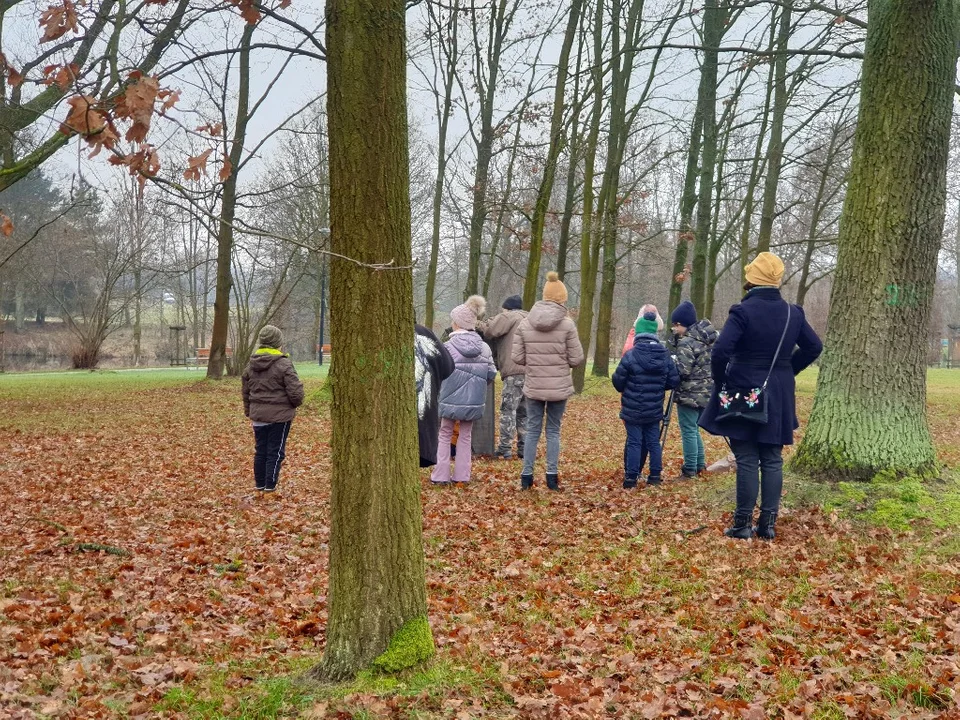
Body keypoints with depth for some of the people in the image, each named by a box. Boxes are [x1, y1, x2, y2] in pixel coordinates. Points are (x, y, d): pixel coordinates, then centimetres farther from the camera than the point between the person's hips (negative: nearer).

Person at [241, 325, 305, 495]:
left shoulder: (251, 365, 6)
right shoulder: (283, 364, -15)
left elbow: (245, 391, 15)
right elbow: (295, 391, -16)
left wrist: (249, 411, 26)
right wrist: (296, 403, 5)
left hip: (258, 415, 6)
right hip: (279, 415, -6)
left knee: (260, 450, 15)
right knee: (275, 451, 2)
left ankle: (259, 483, 21)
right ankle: (270, 485, 3)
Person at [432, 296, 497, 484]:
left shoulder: (447, 347, -12)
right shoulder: (484, 348, -2)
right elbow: (491, 374, 0)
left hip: (451, 400, -3)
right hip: (474, 402, 3)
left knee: (445, 436, 12)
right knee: (465, 437, 16)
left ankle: (441, 476, 11)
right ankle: (462, 475, 15)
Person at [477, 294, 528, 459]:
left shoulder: (508, 316, 3)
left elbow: (489, 330, -11)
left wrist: (478, 325, 8)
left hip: (515, 371, -8)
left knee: (508, 410, -4)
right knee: (524, 412, 13)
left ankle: (505, 449, -4)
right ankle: (524, 448, 14)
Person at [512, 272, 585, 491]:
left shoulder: (525, 323, -4)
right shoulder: (567, 324, -11)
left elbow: (517, 357, -3)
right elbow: (576, 359, -8)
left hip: (533, 386, 2)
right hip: (559, 386, -2)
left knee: (532, 430, 11)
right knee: (553, 430, 9)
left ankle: (526, 475, 12)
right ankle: (552, 476, 10)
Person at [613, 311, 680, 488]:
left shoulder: (630, 356, -15)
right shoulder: (665, 357, -1)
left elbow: (618, 381, -10)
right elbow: (674, 381, 3)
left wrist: (626, 390, 12)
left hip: (633, 410, -4)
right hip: (654, 411, 4)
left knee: (634, 442, 1)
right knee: (653, 442, 13)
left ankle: (631, 478, 3)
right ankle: (655, 476, 17)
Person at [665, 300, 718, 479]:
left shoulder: (687, 342, -17)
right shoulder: (711, 336, 9)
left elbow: (681, 371, -22)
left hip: (690, 394, -9)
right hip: (706, 392, 9)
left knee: (688, 431, -3)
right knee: (694, 429, 20)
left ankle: (690, 470, -1)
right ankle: (700, 465, 23)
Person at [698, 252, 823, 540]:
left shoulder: (743, 311, -14)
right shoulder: (793, 313, 3)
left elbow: (721, 350, -23)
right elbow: (814, 347, 12)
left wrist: (721, 380, -7)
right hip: (778, 397, 5)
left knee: (747, 461, 0)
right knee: (772, 461, 9)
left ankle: (743, 525, 4)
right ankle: (768, 524, 12)